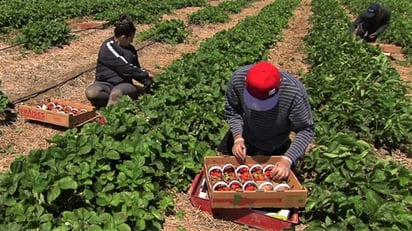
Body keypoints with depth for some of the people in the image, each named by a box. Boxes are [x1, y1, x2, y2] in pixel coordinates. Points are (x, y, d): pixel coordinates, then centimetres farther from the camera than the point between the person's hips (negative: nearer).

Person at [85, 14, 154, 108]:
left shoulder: (131, 49, 11)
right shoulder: (108, 47, -9)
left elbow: (137, 69, 21)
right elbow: (126, 68, -14)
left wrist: (148, 83, 5)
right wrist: (146, 74, -5)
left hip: (124, 84, 2)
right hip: (105, 83, -2)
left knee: (116, 93, -35)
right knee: (91, 92, -35)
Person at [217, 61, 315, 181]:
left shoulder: (295, 92, -38)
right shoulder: (238, 79, -32)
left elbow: (306, 129, -24)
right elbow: (232, 110, -12)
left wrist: (288, 159, -34)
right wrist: (238, 138, -25)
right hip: (243, 134, 2)